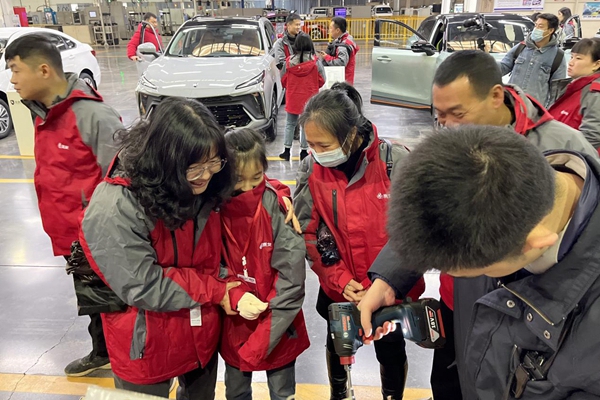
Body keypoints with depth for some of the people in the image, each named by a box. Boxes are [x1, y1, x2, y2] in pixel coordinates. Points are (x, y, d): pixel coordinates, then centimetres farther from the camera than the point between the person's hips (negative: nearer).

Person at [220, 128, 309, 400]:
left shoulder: (276, 205, -16)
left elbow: (292, 268, -17)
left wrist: (269, 326, -18)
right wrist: (235, 297, -22)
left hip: (278, 323, -2)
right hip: (234, 324, 2)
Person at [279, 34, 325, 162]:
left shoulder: (289, 61, -7)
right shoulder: (315, 62, -11)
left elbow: (283, 79, 1)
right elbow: (321, 80, -4)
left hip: (292, 97, 1)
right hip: (309, 98, -1)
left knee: (290, 123, 14)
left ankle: (287, 150, 14)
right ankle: (304, 151, 14)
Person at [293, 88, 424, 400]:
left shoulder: (395, 161, -19)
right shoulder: (311, 169, -11)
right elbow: (310, 232, -6)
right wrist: (340, 280, -13)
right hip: (338, 289, 2)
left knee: (391, 349, 20)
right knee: (337, 346, 26)